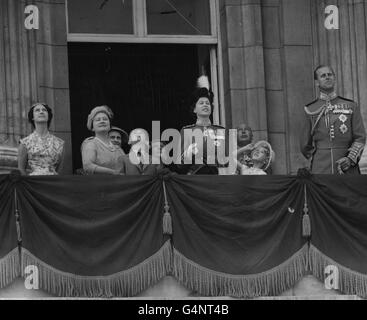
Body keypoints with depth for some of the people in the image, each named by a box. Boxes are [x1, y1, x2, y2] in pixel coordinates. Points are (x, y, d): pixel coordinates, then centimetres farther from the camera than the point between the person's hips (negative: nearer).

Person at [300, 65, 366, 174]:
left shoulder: (351, 106, 8)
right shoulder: (310, 110, 8)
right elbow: (305, 146, 14)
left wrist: (350, 159, -11)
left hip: (348, 170, 1)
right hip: (320, 171, -1)